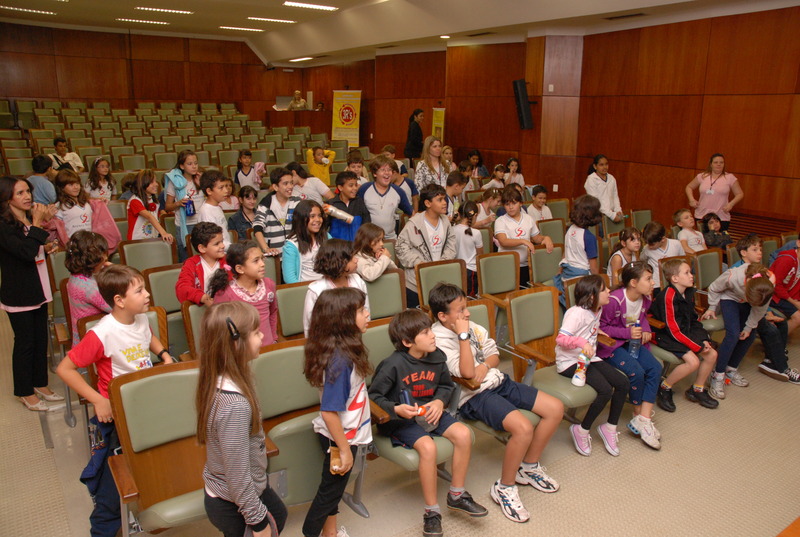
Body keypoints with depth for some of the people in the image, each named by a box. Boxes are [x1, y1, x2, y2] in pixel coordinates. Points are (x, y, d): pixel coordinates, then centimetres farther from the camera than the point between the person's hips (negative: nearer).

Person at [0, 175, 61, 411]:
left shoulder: (30, 219, 7)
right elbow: (26, 252, -29)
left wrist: (46, 245, 2)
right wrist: (37, 224, -24)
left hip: (38, 290, 8)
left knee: (41, 339, 14)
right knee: (25, 342, 3)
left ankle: (40, 384, 29)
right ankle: (25, 393, 18)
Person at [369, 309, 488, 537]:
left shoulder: (437, 358, -2)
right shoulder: (393, 365, -19)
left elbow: (446, 386, 14)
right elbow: (373, 396, -12)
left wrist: (439, 402, -6)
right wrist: (396, 409, -27)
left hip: (430, 413, 6)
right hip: (402, 420, -6)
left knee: (463, 434, -16)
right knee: (428, 447, -31)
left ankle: (457, 494, 6)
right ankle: (432, 511, -11)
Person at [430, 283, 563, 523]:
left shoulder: (473, 326, 7)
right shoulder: (439, 340, -16)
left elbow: (494, 355, 13)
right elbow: (467, 372, -25)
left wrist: (485, 366, -10)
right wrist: (463, 335, -25)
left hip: (498, 381, 8)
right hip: (474, 396, -8)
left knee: (555, 408, 1)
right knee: (523, 428, -30)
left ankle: (529, 466, 20)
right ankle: (504, 487, -4)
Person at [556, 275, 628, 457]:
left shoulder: (597, 310, 8)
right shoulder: (577, 313, -20)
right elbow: (560, 339, -27)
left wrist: (596, 330, 12)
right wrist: (582, 342, -39)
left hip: (588, 358, 9)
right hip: (570, 362, -9)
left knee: (623, 384, -5)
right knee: (605, 390, -24)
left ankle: (610, 427, 13)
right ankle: (582, 430, -4)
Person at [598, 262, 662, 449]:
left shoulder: (645, 299, 0)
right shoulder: (614, 300, -24)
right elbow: (601, 327, -18)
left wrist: (646, 329, -1)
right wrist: (627, 332, -26)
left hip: (633, 342, 8)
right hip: (612, 344, -7)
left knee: (655, 368, -15)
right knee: (636, 371, -26)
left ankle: (644, 418, -13)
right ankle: (638, 415, 1)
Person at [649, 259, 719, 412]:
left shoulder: (689, 293, 5)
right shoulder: (668, 296, -24)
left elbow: (693, 320, 14)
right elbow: (673, 330, -23)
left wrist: (704, 339, -1)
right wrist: (698, 347, -19)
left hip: (687, 332, 9)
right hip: (667, 336, -9)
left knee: (712, 354, 0)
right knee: (693, 361, -23)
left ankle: (697, 389, 20)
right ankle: (664, 388, -3)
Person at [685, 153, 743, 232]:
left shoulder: (730, 177, 3)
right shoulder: (702, 176, 7)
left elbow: (740, 194, 8)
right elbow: (689, 187, 18)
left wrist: (731, 204, -10)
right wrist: (691, 199, 2)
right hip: (701, 217, 2)